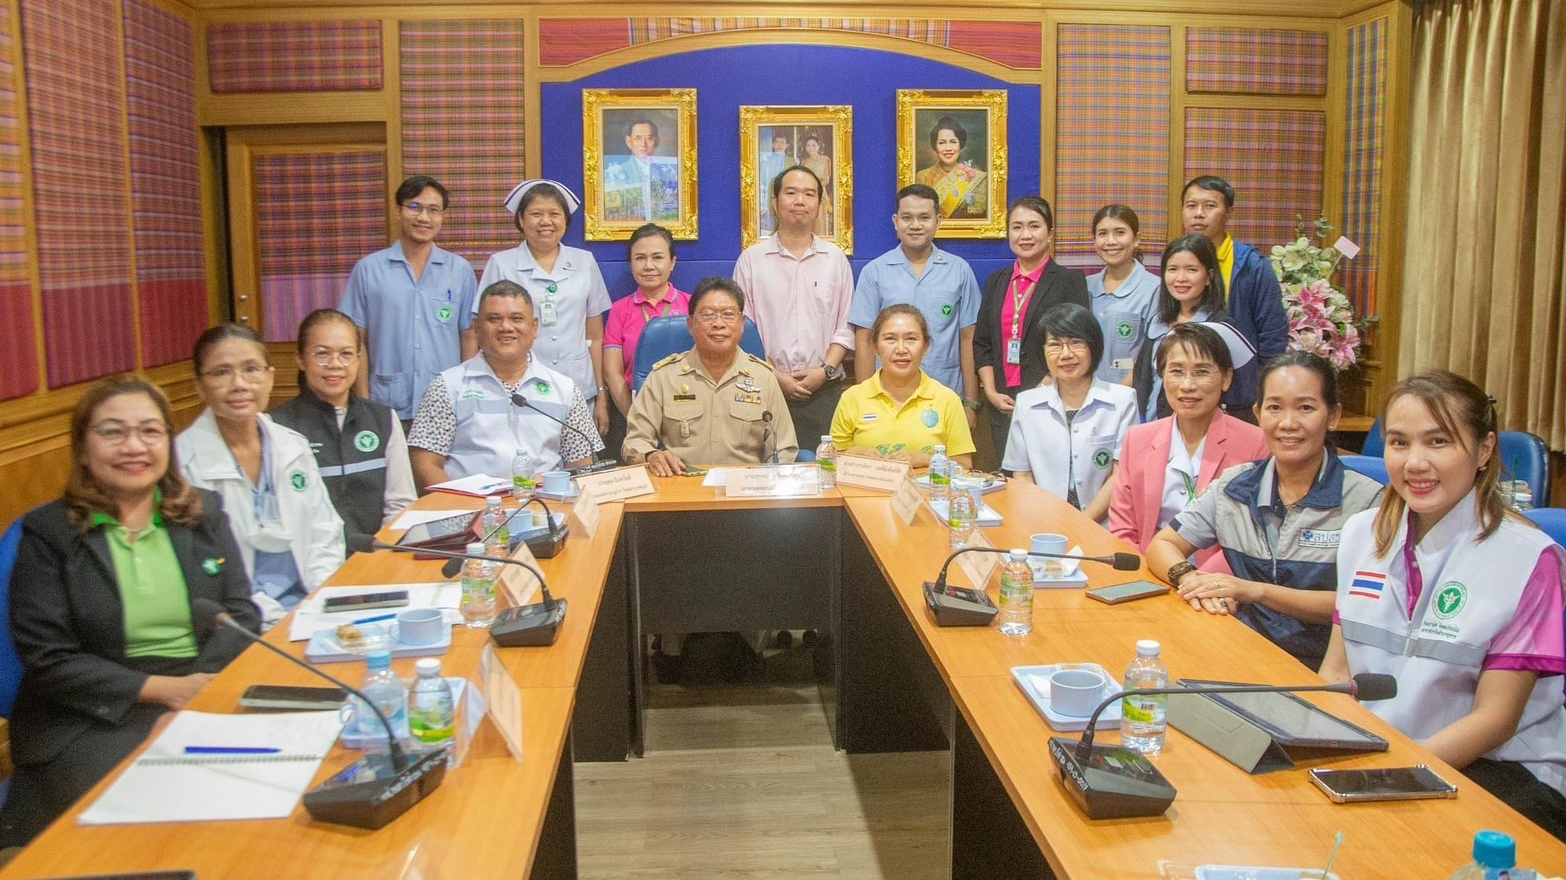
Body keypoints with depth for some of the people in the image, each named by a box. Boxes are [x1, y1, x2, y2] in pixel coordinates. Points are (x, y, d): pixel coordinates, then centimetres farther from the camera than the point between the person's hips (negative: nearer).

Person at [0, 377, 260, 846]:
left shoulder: (204, 512, 11)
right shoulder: (48, 532, 2)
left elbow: (241, 612, 4)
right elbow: (47, 659, -5)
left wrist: (202, 685, -16)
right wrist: (162, 689, -17)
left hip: (207, 694, 3)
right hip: (92, 712, -2)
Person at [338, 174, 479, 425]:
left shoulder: (461, 270, 5)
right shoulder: (368, 269, 3)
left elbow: (469, 338, 7)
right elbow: (358, 340, 4)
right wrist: (363, 402, -1)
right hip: (387, 408, 0)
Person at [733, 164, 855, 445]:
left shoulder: (835, 258, 10)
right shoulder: (751, 259, 4)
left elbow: (846, 326, 7)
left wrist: (825, 370, -6)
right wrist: (775, 375, -8)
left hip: (825, 391, 1)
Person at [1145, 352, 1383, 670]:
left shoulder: (1366, 500, -4)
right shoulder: (1235, 486, 7)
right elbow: (1161, 546, 9)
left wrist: (1256, 590, -20)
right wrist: (1192, 580, -14)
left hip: (1324, 671, -4)